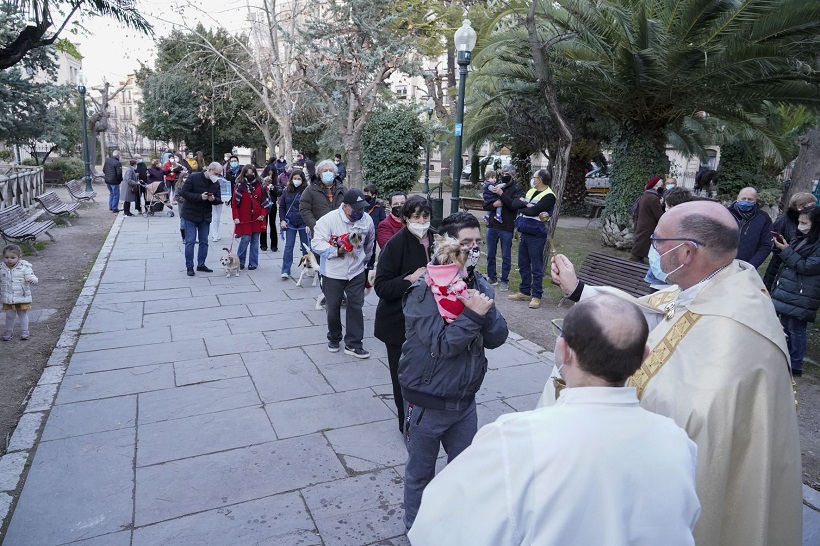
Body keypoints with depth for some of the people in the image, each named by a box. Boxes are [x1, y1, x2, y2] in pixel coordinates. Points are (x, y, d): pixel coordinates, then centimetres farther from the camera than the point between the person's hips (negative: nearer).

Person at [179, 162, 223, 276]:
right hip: (190, 215, -5)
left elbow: (219, 199, 5)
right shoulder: (194, 178, -13)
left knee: (204, 241, 10)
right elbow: (183, 192, -16)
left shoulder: (216, 183, 3)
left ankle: (201, 264, 21)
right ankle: (189, 267, 4)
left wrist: (213, 199, -18)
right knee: (190, 241, -4)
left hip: (205, 216, 6)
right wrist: (199, 197, -26)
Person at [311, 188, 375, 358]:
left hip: (357, 272, 2)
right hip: (333, 273, -2)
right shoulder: (329, 219, -19)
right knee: (333, 307, 12)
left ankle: (353, 344, 14)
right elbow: (317, 243, -19)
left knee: (356, 307, 3)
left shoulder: (367, 220, -6)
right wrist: (337, 251, -31)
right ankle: (334, 339, 34)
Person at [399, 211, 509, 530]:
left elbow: (497, 338, -6)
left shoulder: (480, 286, -1)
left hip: (465, 401, 5)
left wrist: (486, 311, -24)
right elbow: (441, 343, -26)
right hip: (428, 403, -5)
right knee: (420, 471, 16)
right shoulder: (424, 291, -19)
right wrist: (473, 314, -28)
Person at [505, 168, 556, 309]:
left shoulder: (549, 196, -10)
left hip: (536, 235, -8)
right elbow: (515, 205, 3)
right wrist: (500, 194, -8)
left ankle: (536, 296, 5)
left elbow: (533, 211, -20)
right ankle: (524, 292, 25)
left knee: (536, 267, -1)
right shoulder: (530, 191, 12)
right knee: (523, 265, 14)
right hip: (524, 233, 8)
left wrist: (522, 207, -5)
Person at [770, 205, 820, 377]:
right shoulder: (800, 238, 11)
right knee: (785, 326, 16)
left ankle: (795, 366, 9)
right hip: (786, 290, 8)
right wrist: (780, 246, 2)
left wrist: (786, 250, -15)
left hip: (801, 296, -8)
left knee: (796, 329, -1)